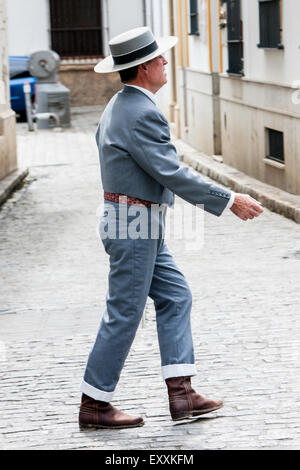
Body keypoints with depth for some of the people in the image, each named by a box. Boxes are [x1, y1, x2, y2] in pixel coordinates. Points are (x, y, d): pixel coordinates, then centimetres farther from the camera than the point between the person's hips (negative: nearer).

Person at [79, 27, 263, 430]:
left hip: (137, 225, 10)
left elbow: (101, 141, 25)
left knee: (175, 297, 10)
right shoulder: (142, 114, -22)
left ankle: (182, 394, 9)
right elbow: (173, 174, -24)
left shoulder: (119, 105, 11)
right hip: (135, 226, -10)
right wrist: (229, 201, -19)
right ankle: (94, 405, 7)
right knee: (124, 313, -2)